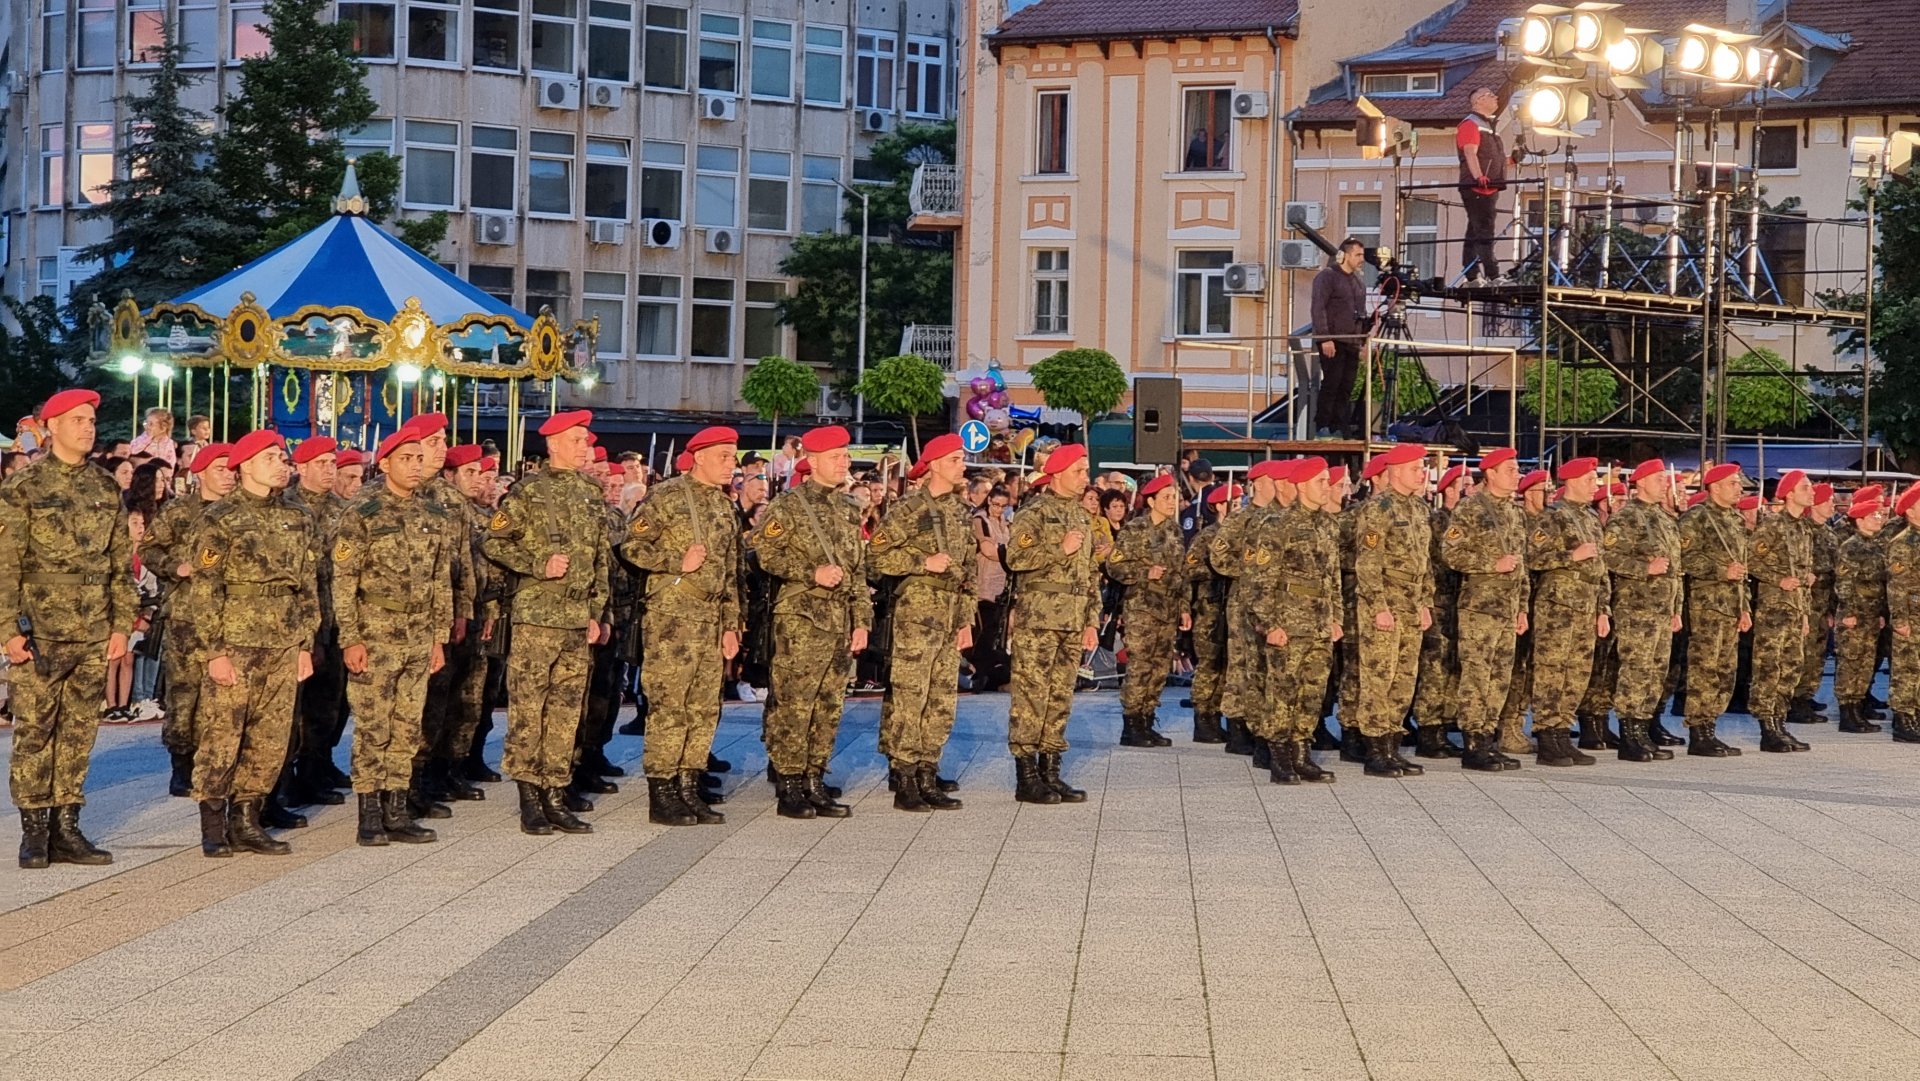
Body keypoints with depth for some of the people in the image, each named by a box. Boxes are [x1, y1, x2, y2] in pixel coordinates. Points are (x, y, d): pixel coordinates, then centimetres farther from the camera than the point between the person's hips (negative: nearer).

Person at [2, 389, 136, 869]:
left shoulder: (106, 489, 10)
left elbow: (121, 563, 13)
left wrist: (121, 624, 8)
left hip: (94, 635, 4)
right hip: (41, 632, -4)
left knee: (79, 733, 6)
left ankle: (65, 828, 12)